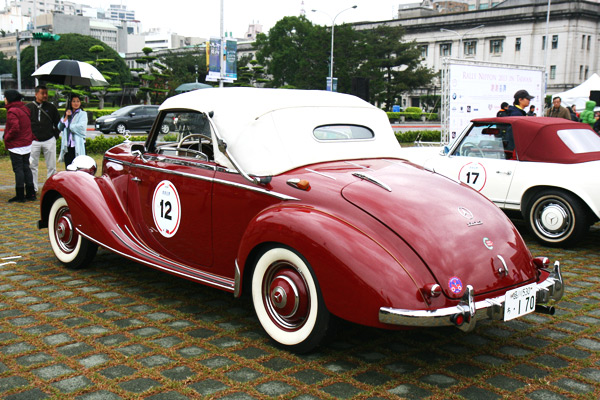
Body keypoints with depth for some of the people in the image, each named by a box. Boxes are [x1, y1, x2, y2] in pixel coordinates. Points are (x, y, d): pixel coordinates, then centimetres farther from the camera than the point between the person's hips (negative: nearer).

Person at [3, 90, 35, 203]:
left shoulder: (12, 111, -16)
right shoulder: (25, 109, 10)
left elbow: (15, 128, -25)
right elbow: (30, 125, 12)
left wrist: (7, 138, -11)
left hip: (16, 146, -8)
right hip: (27, 144, 8)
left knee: (18, 169, -2)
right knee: (26, 168, 14)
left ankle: (20, 196, 3)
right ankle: (30, 194, 17)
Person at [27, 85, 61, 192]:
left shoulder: (51, 107, 6)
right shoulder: (28, 107, 2)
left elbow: (58, 122, 14)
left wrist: (55, 134, 6)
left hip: (49, 140, 1)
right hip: (33, 141, -1)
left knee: (51, 166, 4)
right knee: (32, 166, 2)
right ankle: (33, 188, 11)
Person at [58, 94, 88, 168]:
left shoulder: (83, 114, 2)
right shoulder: (67, 113, 17)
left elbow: (81, 127, -14)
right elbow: (60, 127, 8)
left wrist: (69, 126, -3)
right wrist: (66, 117, -3)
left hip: (78, 145, -5)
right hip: (67, 145, 5)